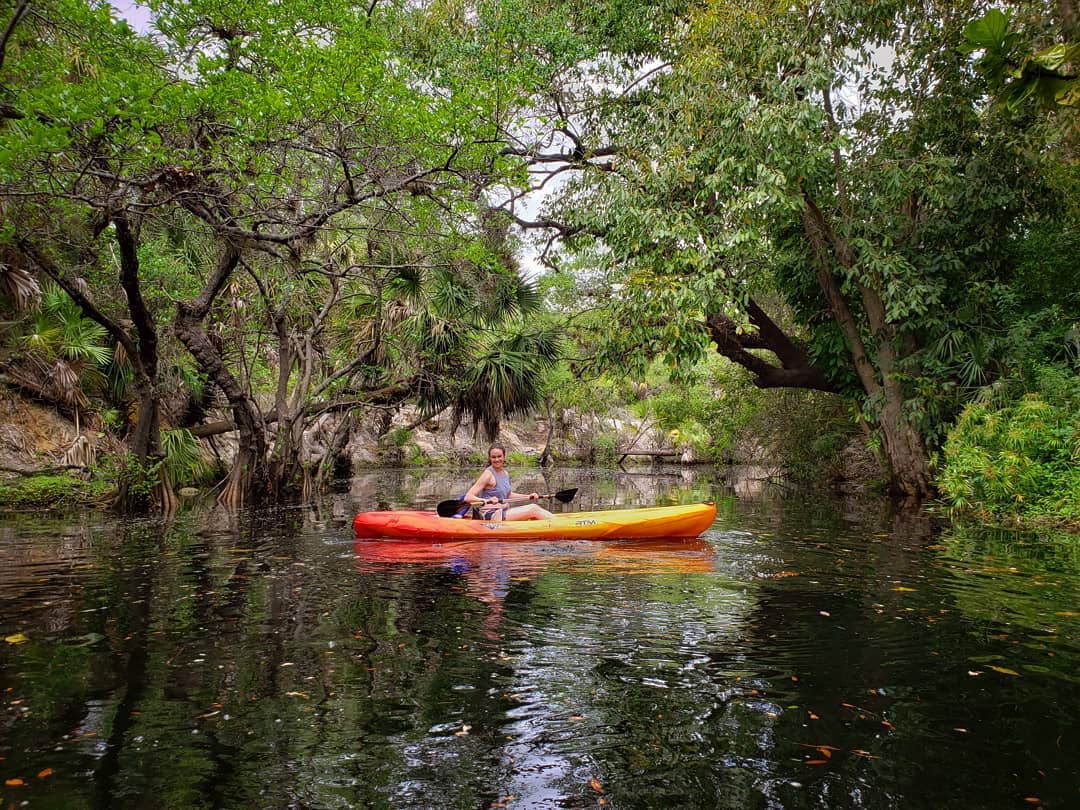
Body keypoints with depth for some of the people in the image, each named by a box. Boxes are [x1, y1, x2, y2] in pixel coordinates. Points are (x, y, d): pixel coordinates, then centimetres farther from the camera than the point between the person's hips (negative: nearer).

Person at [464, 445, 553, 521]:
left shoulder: (505, 473, 9)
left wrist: (528, 496, 16)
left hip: (503, 512, 8)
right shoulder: (488, 474, -15)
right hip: (491, 516, -8)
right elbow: (467, 498, -22)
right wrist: (487, 500, -38)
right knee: (533, 509, -13)